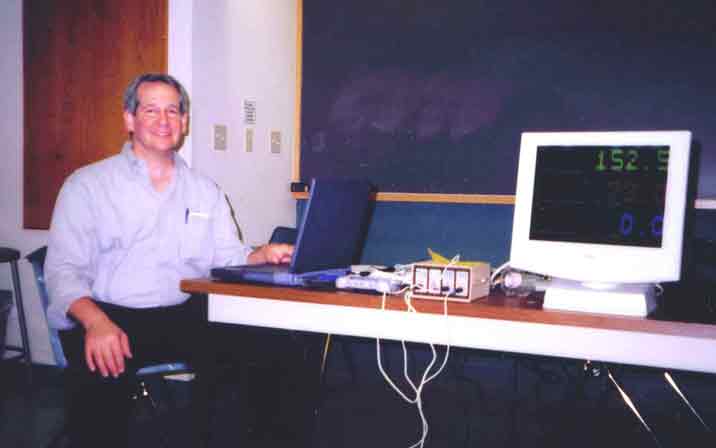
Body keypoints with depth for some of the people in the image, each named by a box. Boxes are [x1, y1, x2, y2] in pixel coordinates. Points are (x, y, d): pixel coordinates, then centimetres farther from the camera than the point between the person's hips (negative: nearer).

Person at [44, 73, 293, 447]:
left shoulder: (205, 191, 18)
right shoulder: (87, 184, 6)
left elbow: (229, 258, 13)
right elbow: (63, 269, -2)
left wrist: (262, 255, -12)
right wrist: (96, 321, -22)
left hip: (184, 317, 3)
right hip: (108, 316, -3)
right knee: (100, 382, -35)